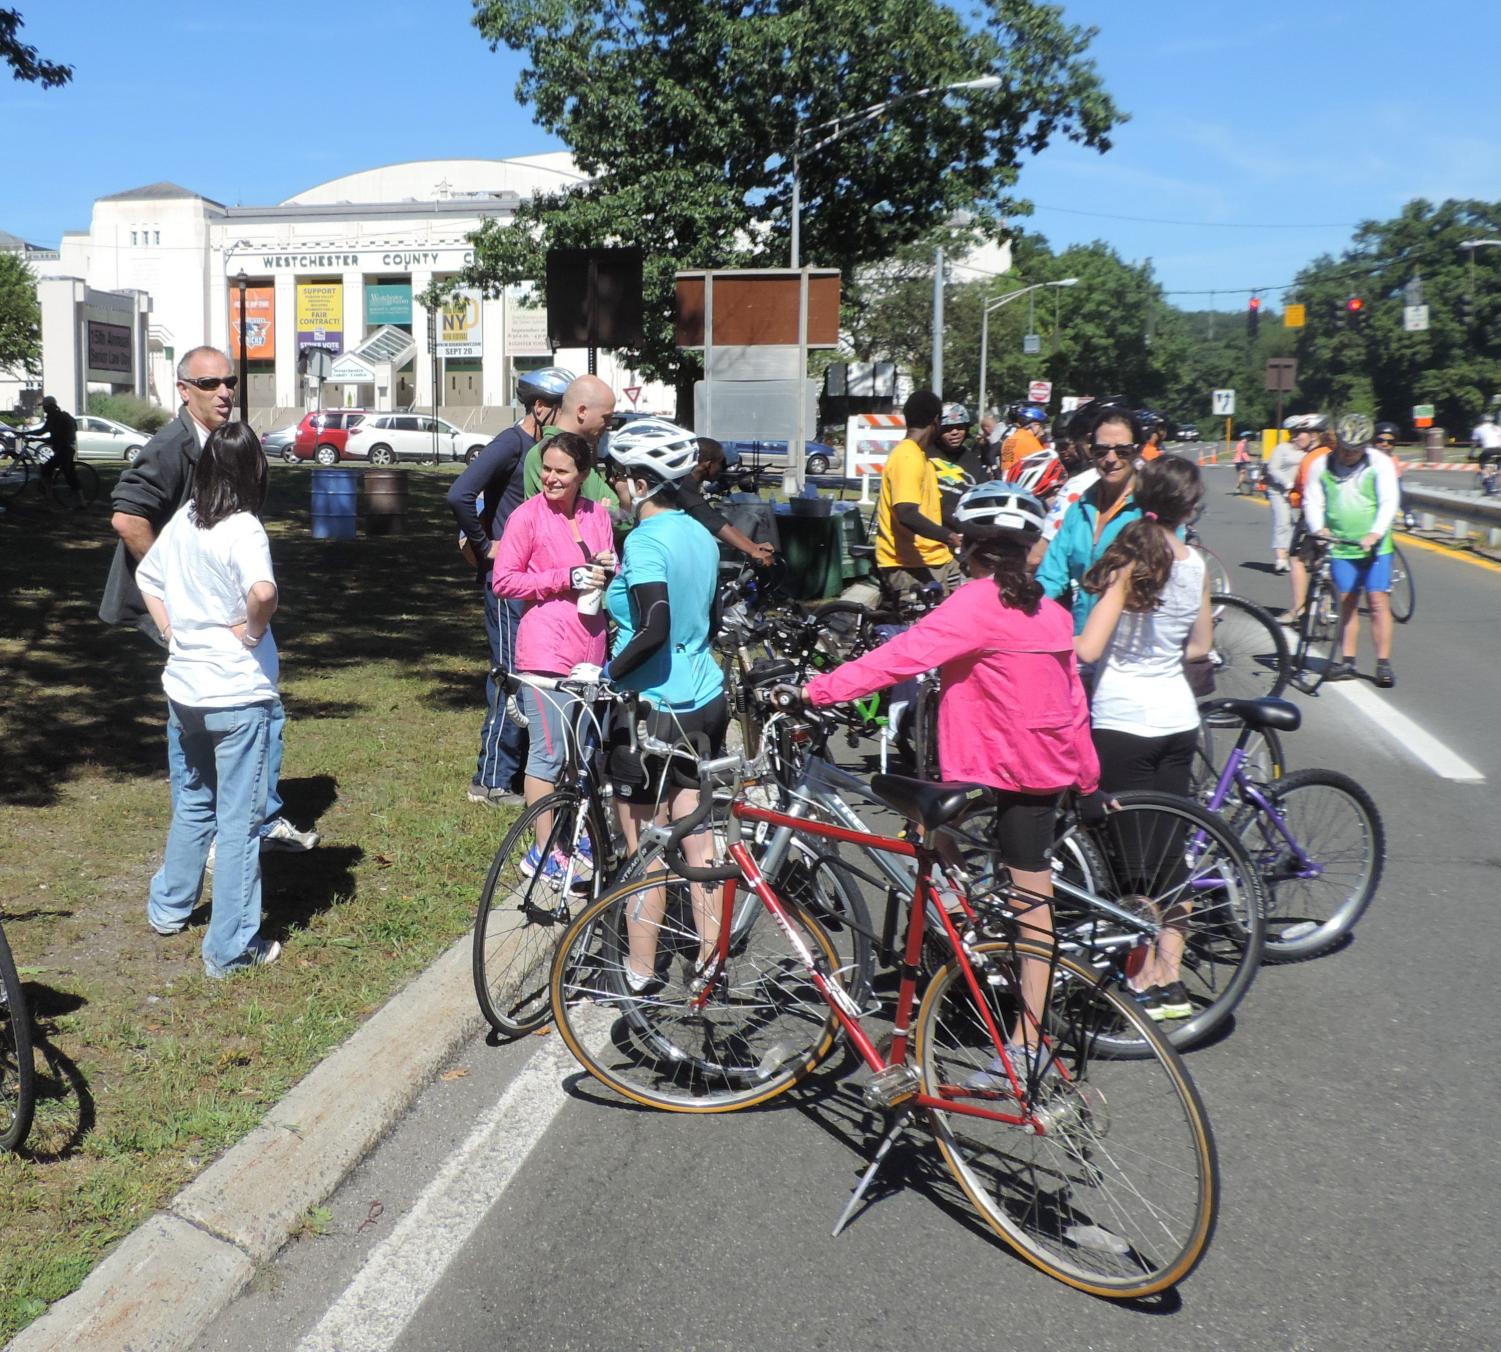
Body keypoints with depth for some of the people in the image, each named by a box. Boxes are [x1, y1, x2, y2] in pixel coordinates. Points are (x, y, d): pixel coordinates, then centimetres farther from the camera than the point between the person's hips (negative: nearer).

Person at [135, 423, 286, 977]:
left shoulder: (183, 520, 4)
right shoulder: (243, 528, -18)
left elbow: (146, 575, 19)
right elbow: (262, 591, -37)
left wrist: (171, 631, 15)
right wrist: (254, 629, -18)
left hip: (183, 687, 7)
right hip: (238, 694, -7)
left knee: (191, 805, 26)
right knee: (238, 821, 3)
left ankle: (170, 907, 41)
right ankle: (232, 947, 10)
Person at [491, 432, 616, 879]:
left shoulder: (597, 514, 10)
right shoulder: (528, 515, -6)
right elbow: (503, 581, -9)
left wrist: (608, 571, -2)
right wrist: (567, 578, -15)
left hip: (589, 647, 6)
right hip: (547, 649, -6)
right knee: (549, 753, -2)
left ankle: (580, 834, 33)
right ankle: (543, 853, 8)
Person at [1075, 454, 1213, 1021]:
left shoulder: (1129, 559, -15)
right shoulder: (1196, 563, 3)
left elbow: (1088, 649, -18)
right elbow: (1200, 645, 14)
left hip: (1123, 721, -6)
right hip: (1178, 719, 6)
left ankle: (1145, 983, 10)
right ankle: (1170, 979, 18)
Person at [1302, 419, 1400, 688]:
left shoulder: (1380, 463, -4)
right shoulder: (1320, 465, 2)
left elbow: (1389, 502, -11)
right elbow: (1312, 502, 1)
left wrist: (1375, 534, -26)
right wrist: (1319, 529, -19)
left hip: (1375, 547, -2)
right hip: (1340, 547, 2)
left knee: (1379, 603, -5)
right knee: (1347, 603, 5)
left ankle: (1383, 663, -1)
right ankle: (1347, 662, 12)